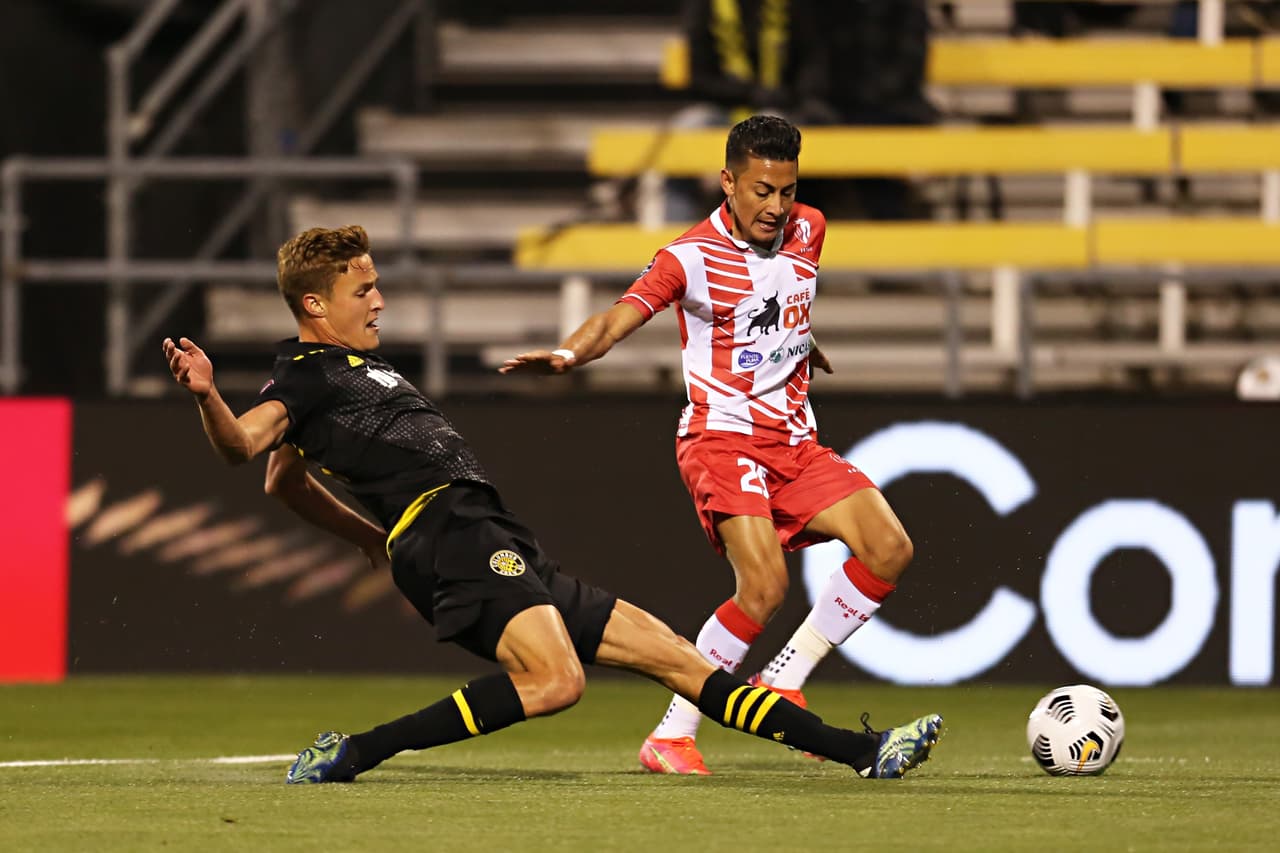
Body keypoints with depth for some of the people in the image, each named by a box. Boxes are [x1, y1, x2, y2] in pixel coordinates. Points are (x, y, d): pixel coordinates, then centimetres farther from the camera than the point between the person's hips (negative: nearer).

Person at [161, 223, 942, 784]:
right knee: (555, 679, -32)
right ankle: (353, 755, -24)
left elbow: (286, 481, 36)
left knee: (665, 649, 9)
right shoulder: (306, 376, -2)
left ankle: (860, 752, 11)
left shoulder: (356, 369, 28)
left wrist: (377, 540, 37)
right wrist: (205, 395, -41)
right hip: (450, 534, -10)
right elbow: (242, 443, -21)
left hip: (497, 549, 10)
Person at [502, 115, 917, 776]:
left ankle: (783, 683, 4)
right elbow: (621, 317, -25)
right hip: (722, 438, -7)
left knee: (888, 549, -9)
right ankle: (670, 738, -14)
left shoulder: (808, 231, 6)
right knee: (764, 585, -24)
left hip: (795, 441, 7)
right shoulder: (692, 256, -13)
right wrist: (568, 354, -43)